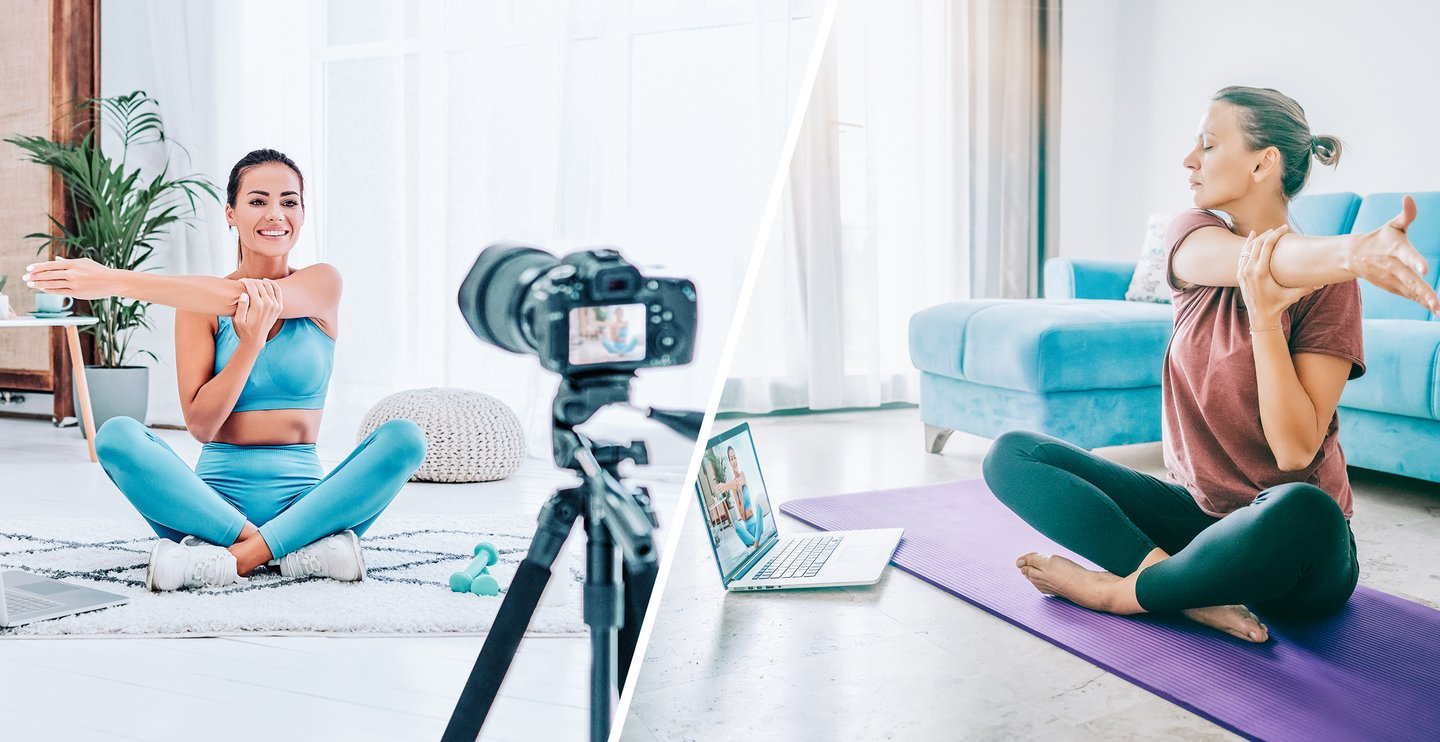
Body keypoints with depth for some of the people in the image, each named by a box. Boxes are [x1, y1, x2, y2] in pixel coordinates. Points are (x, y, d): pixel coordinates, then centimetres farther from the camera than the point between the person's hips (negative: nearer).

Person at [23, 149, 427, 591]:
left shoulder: (322, 284, 3)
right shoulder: (198, 304, 4)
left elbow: (237, 297, -18)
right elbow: (200, 425, -5)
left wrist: (116, 282, -20)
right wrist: (250, 344, -19)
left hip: (301, 498, 0)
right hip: (216, 499, 1)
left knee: (403, 438, -26)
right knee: (116, 436, -25)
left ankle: (238, 556, -30)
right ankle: (304, 549, -30)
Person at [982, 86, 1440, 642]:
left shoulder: (1328, 284, -10)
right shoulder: (1191, 235, 1)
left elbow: (1296, 451, -19)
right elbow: (1268, 260, -26)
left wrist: (1264, 317, -28)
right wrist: (1356, 250, -47)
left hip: (1282, 550, -4)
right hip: (1195, 511, 5)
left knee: (1303, 511, -41)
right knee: (1012, 455, -10)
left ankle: (1120, 591, -17)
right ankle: (1190, 588, -24)